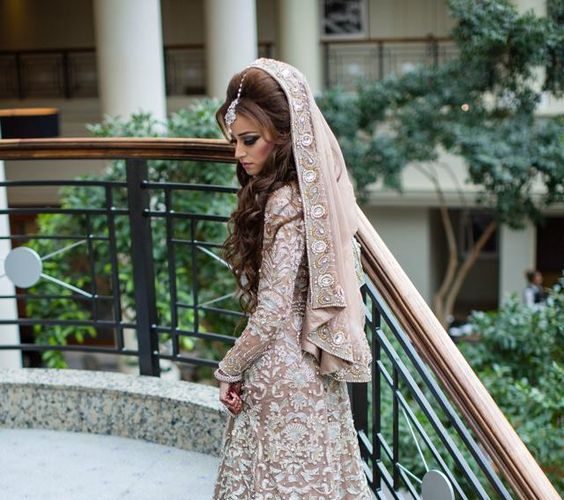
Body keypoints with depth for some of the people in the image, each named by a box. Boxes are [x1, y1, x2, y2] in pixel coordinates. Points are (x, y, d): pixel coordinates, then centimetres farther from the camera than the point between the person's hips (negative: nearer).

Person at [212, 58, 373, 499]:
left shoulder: (284, 202, -23)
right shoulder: (313, 189, 4)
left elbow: (272, 311, -23)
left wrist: (229, 369, -9)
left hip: (281, 369, -9)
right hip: (310, 364, 9)